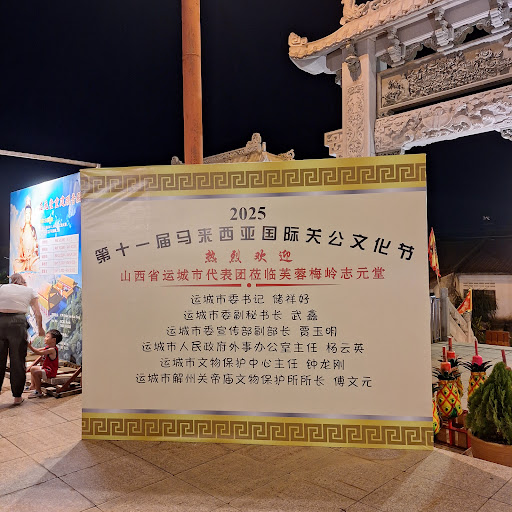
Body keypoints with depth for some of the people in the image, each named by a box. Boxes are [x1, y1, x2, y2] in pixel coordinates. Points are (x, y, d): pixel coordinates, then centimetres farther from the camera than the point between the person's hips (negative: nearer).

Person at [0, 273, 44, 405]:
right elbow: (37, 313, 12)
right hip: (18, 323, -2)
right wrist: (40, 329, 25)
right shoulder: (30, 291, 15)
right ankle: (17, 396, 12)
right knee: (17, 361, 6)